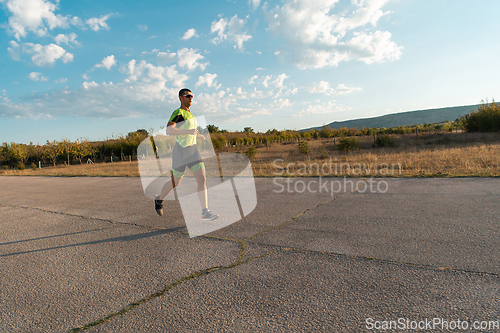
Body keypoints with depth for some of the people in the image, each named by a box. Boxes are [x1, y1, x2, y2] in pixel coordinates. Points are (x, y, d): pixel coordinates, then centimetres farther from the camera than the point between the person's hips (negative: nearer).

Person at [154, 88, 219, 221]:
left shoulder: (190, 114, 16)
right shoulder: (178, 113, -11)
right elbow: (169, 130, -25)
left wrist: (198, 135, 19)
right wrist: (189, 131, -29)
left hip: (193, 149, 7)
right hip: (181, 151, -7)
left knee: (202, 179, -8)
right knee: (175, 182, 8)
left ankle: (205, 212, -8)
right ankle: (159, 199, 37)